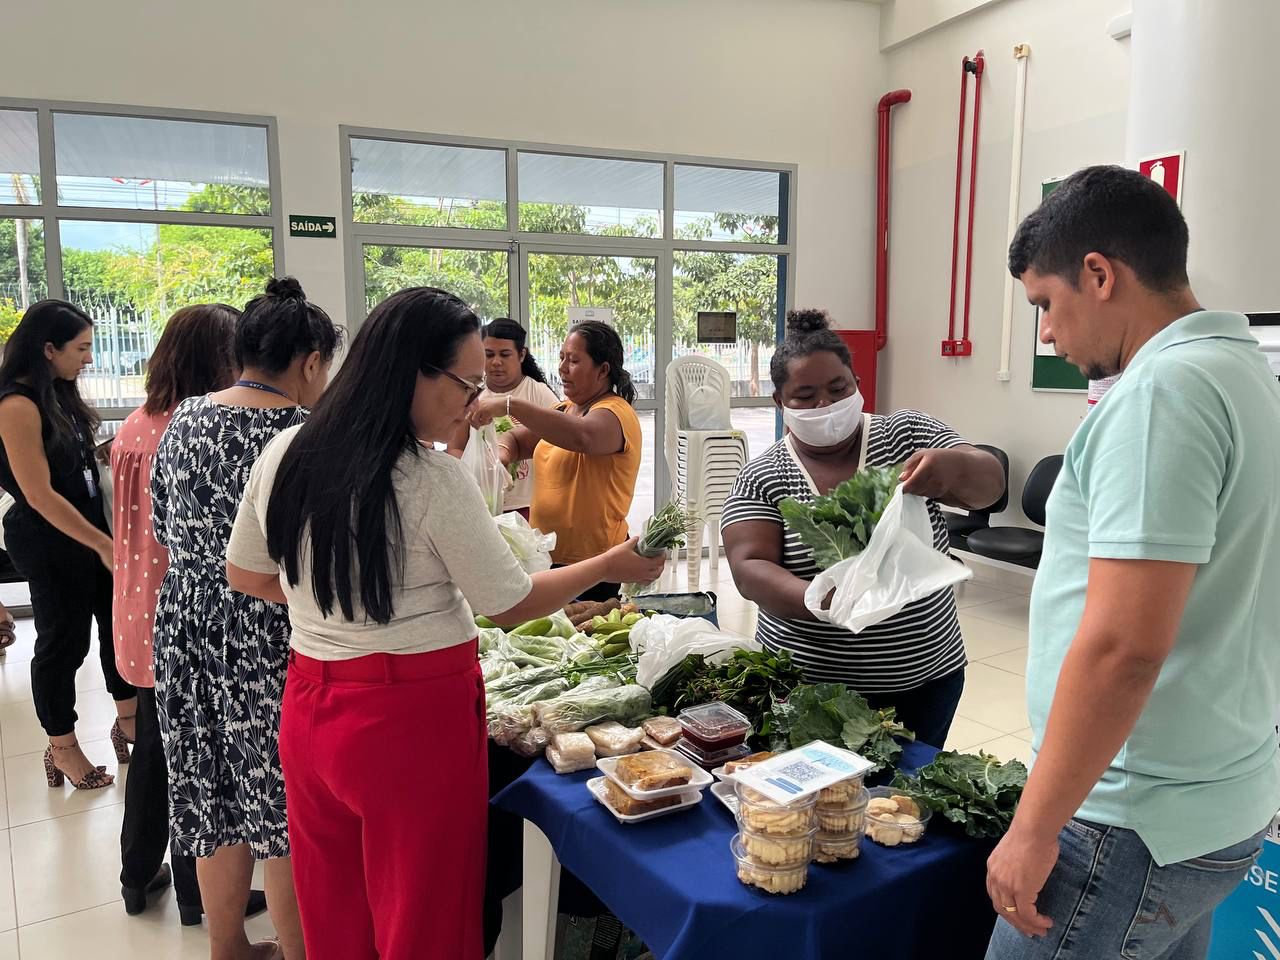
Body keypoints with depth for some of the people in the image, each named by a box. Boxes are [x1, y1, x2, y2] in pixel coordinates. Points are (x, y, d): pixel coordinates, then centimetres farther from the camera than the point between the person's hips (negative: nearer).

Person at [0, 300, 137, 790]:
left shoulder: (59, 394, 6)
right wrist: (102, 544, -19)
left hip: (90, 530, 8)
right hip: (50, 543, -8)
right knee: (63, 641, 6)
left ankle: (128, 721, 32)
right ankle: (62, 748, 25)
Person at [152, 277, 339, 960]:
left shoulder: (184, 422, 3)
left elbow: (163, 526, 13)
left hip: (189, 631, 6)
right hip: (272, 643, -6)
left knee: (215, 799, 19)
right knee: (286, 808, 9)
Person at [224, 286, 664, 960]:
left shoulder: (285, 455, 0)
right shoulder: (433, 481, -19)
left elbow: (245, 575, 13)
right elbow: (510, 603, -10)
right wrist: (610, 565, 3)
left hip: (310, 707, 7)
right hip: (415, 718, -6)